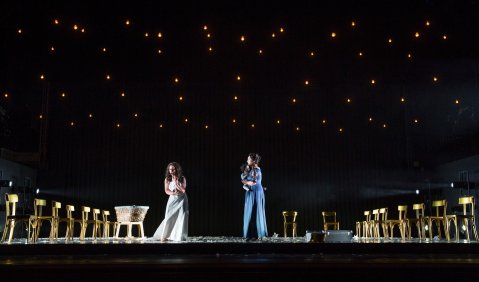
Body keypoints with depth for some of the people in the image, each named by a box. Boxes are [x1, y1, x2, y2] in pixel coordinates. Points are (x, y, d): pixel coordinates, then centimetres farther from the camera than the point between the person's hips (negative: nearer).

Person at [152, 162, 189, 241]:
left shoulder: (182, 178, -5)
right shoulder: (167, 179, -1)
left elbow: (183, 190, -10)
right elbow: (166, 190, -5)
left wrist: (176, 182, -18)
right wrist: (173, 193, -24)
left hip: (181, 200, -1)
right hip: (172, 200, 1)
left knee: (181, 218, -3)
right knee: (169, 218, -5)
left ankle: (179, 237, 4)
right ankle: (164, 236, 1)